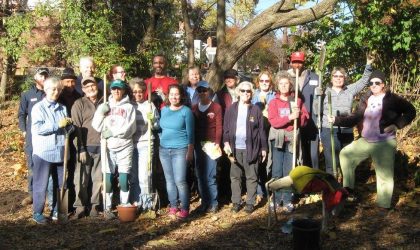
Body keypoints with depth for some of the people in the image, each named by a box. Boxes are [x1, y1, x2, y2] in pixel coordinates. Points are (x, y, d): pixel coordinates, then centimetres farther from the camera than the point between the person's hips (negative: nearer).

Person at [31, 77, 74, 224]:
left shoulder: (62, 108, 13)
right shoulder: (38, 108, -3)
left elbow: (67, 130, 16)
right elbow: (37, 128, -15)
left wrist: (69, 125, -6)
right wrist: (58, 125, -20)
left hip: (60, 152, 5)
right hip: (43, 152, -5)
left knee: (60, 184, 11)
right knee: (41, 184, 0)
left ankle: (57, 210, 23)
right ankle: (38, 213, 10)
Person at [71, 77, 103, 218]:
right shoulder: (79, 104, 1)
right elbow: (76, 128, -4)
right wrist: (81, 149, -10)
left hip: (101, 147, 3)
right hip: (86, 147, -2)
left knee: (98, 178, 7)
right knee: (81, 179, 1)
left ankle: (94, 205, 18)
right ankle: (80, 206, 12)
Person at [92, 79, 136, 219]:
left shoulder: (129, 107, 5)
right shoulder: (105, 107, 12)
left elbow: (130, 128, -6)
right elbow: (97, 127, 5)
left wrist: (112, 132, -9)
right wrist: (100, 112, -8)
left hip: (124, 146, -1)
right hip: (108, 147, 2)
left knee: (124, 178, -1)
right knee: (108, 178, -1)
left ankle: (124, 206, 10)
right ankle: (107, 208, 7)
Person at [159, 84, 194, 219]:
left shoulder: (186, 111, -5)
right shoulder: (164, 110, 9)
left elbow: (190, 133, -5)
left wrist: (190, 152, -7)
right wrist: (161, 142, 9)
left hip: (180, 150, -5)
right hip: (164, 150, 5)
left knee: (180, 181, -9)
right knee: (169, 180, 10)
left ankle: (185, 208, 2)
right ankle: (173, 206, 20)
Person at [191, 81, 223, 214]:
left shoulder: (216, 107, 2)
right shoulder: (194, 108, 13)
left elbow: (219, 127, -3)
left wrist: (217, 143, -14)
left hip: (211, 144, -4)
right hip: (198, 145, 4)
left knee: (210, 175, -6)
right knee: (200, 175, 6)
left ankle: (213, 203, 4)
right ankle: (204, 202, 15)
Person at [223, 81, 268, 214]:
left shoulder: (256, 110, 1)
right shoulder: (231, 109, 5)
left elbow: (261, 130, 2)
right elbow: (226, 127, 5)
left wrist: (263, 148, 0)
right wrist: (226, 143, -8)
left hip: (251, 148, -1)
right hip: (235, 148, 2)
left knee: (251, 177, 5)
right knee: (235, 176, 8)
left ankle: (250, 203, 15)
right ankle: (236, 202, 18)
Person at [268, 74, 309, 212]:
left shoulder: (297, 101, 10)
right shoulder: (273, 102, 5)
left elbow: (305, 120, 4)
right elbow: (273, 121, -9)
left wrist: (298, 115, -16)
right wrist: (290, 117, -19)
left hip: (292, 138, 1)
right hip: (278, 138, -1)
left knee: (289, 171, 1)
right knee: (277, 171, -2)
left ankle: (287, 200, 6)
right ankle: (276, 199, 6)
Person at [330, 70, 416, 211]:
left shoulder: (392, 99, -8)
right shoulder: (366, 100, 7)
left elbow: (410, 111, -3)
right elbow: (355, 118, 7)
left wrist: (396, 125, -15)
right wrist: (337, 120, -3)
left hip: (384, 144, -6)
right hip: (365, 141, 6)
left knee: (384, 174, -1)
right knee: (345, 154, 7)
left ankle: (384, 205, 11)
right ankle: (349, 188, 15)